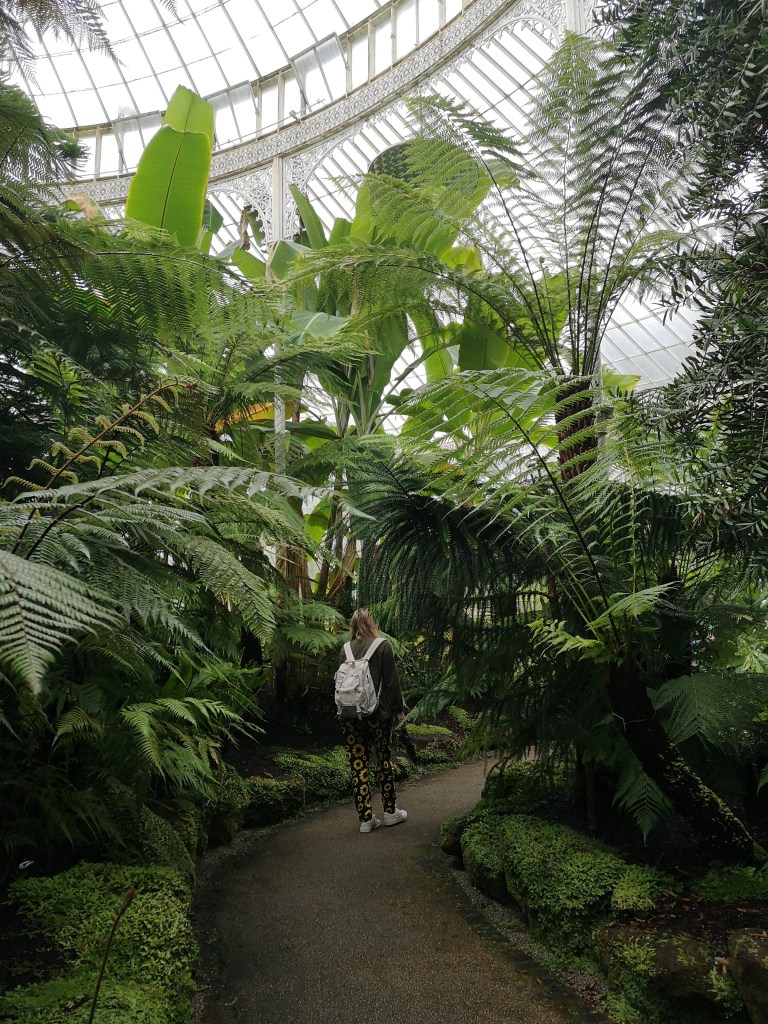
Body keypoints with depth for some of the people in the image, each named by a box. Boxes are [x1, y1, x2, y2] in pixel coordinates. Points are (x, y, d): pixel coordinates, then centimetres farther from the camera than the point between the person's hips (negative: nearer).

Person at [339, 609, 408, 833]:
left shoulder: (345, 649, 4)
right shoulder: (382, 646, -5)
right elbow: (391, 681, -6)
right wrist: (398, 709, 2)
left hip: (350, 714, 3)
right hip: (377, 713, -2)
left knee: (358, 764, 5)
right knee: (384, 760, 11)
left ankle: (366, 817, 8)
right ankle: (390, 811, 20)